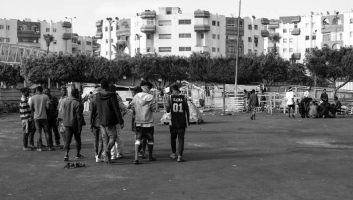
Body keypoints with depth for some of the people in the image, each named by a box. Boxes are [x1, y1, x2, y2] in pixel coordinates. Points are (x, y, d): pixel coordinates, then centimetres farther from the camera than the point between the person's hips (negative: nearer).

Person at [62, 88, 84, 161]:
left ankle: (66, 155, -8)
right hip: (75, 124, -4)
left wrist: (64, 122, 15)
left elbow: (63, 113, 8)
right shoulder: (77, 103, -15)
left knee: (68, 140, 5)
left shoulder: (65, 101, 3)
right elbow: (79, 116, -15)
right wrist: (79, 127, -10)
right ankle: (78, 154, 23)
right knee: (77, 139, 13)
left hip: (67, 123, 4)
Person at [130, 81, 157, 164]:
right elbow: (153, 109, -9)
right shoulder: (150, 97, -12)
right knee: (150, 140, 15)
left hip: (138, 122, 3)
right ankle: (150, 156, 29)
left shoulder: (136, 96, 1)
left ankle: (136, 158, -12)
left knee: (138, 139, 1)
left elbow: (132, 105, 10)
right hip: (148, 122, -3)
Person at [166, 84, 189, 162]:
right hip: (182, 122, 0)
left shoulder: (171, 97, -5)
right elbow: (187, 110, 1)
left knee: (173, 137, 18)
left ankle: (173, 153, 27)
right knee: (181, 138, 2)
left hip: (173, 121, 0)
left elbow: (168, 110, -3)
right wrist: (188, 121, 10)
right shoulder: (183, 97, -2)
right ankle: (180, 156, -7)